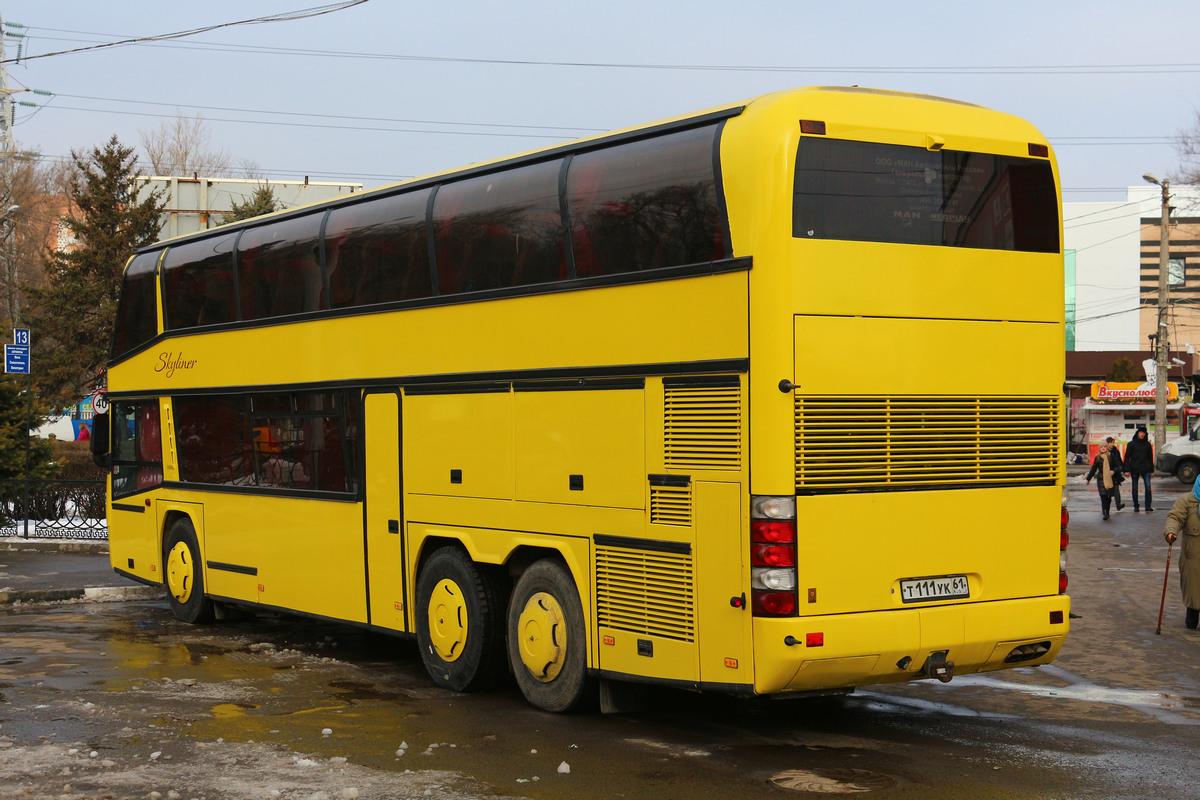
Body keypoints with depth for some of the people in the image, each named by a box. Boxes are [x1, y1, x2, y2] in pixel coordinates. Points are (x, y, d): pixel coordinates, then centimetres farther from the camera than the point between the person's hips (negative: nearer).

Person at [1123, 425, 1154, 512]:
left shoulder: (1147, 444, 8)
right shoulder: (1131, 444, 2)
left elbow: (1150, 458, 15)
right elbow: (1127, 457, 1)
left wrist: (1151, 470, 11)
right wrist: (1127, 470, -6)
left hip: (1145, 469, 1)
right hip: (1134, 469, -1)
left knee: (1148, 487, -10)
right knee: (1134, 489, 4)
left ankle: (1148, 506, -4)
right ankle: (1136, 507, 13)